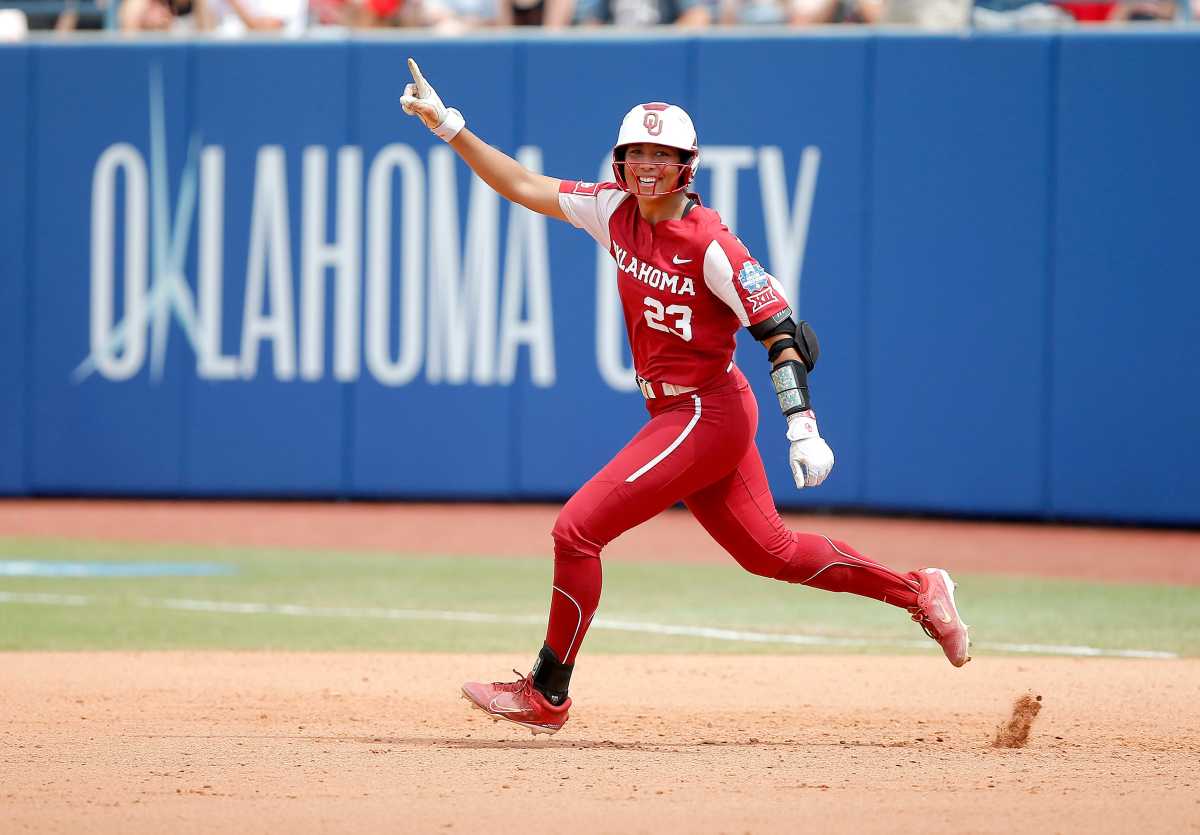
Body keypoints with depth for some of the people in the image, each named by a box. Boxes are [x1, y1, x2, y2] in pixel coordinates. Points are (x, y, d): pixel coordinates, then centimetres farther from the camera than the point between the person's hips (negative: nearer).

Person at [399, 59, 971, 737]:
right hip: (675, 417, 8)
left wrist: (803, 428, -28)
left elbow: (785, 333, -19)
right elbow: (524, 187, 9)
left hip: (707, 414, -8)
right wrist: (446, 123, 2)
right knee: (769, 550, 16)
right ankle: (918, 592, 29)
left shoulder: (711, 246, -18)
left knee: (578, 528, -11)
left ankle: (547, 695, 0)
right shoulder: (618, 211, 3)